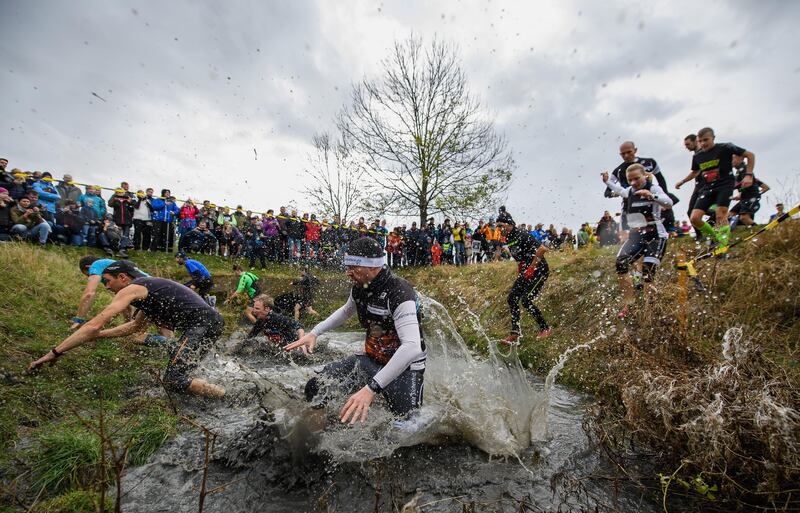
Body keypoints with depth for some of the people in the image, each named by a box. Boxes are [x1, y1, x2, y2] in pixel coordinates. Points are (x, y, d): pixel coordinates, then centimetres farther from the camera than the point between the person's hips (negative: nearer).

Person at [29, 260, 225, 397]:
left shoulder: (132, 289, 0)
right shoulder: (148, 289, 28)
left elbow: (94, 325, -5)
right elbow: (136, 325, 42)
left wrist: (54, 352, 2)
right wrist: (99, 335, 40)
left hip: (202, 323, -10)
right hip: (209, 321, 10)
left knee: (173, 381, -12)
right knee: (176, 373, 24)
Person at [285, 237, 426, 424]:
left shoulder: (399, 293, -28)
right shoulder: (359, 288, -5)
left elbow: (412, 347, -40)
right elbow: (346, 311, 19)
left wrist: (372, 388, -44)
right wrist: (314, 333, 9)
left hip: (404, 367, -6)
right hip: (370, 360, 6)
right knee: (315, 388, -3)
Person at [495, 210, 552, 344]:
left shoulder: (522, 235, -20)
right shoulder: (508, 239, 8)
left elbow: (542, 249, -27)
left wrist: (531, 267, -23)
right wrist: (519, 268, 11)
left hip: (539, 270, -9)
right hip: (526, 271, 9)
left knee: (526, 300, -14)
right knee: (512, 298, -1)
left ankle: (546, 328, 7)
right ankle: (515, 334, 4)